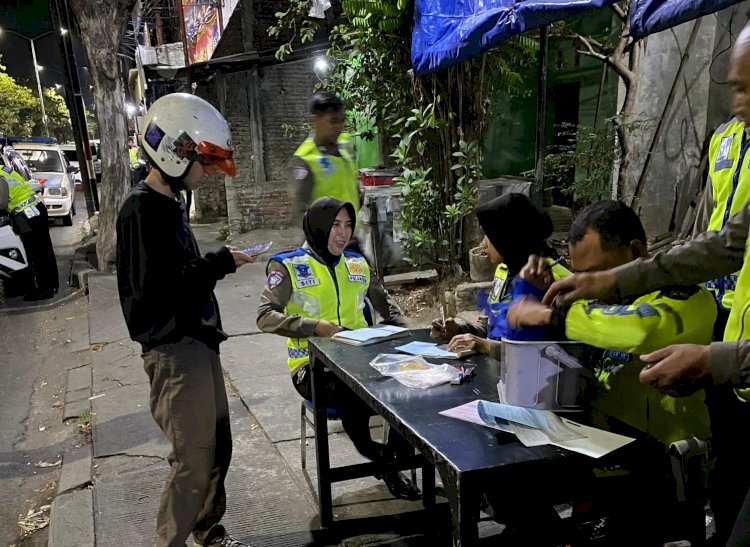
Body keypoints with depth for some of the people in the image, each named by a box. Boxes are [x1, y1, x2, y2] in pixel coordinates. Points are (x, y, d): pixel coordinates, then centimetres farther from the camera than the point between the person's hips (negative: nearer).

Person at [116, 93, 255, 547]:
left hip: (198, 342, 10)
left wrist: (217, 265, 4)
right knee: (194, 460, 0)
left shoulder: (170, 202, 12)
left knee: (218, 446, 19)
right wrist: (219, 264, -19)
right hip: (174, 350, -10)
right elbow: (155, 290, -24)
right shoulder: (142, 209, -17)